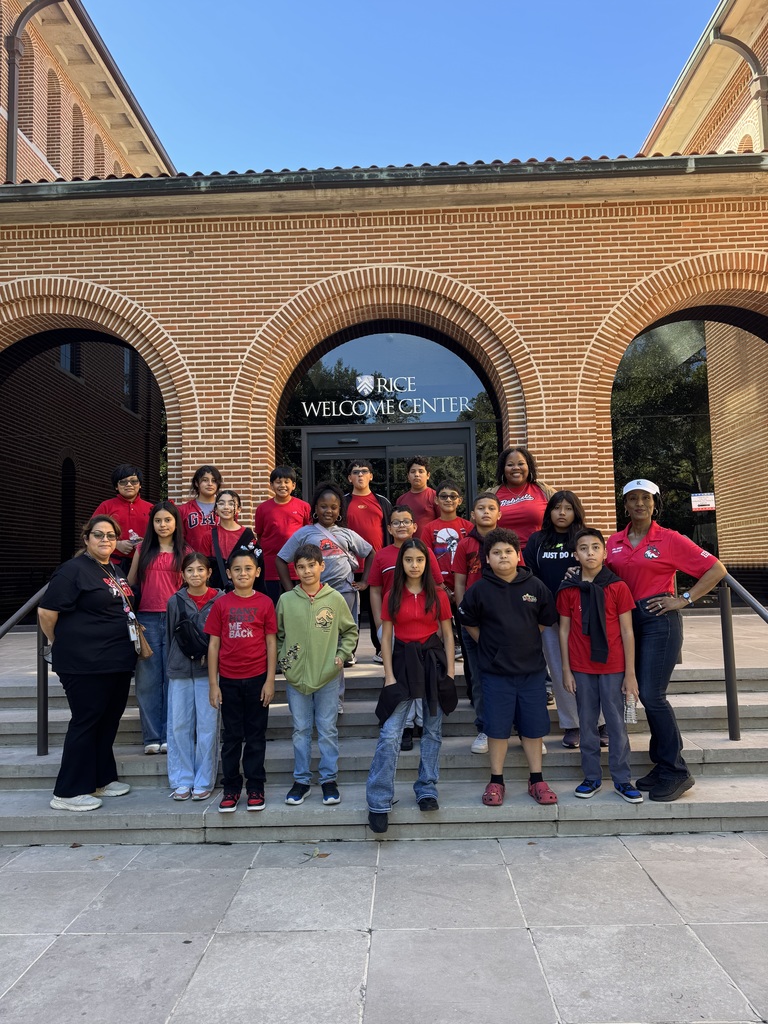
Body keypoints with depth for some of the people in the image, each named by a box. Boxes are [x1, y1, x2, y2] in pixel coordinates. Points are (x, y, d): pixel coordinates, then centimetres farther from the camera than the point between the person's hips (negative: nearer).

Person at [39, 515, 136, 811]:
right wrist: (62, 644, -3)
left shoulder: (116, 571, 14)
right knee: (85, 723, -2)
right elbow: (46, 611, -15)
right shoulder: (73, 570, -11)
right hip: (85, 664, -8)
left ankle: (101, 780, 28)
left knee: (109, 721, 15)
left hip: (118, 662, 8)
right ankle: (68, 793, 10)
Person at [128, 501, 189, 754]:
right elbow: (131, 583, 14)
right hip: (147, 619, 2)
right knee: (147, 680, 3)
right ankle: (152, 737, 10)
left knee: (172, 679, 1)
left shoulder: (184, 552, 7)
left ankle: (170, 736, 10)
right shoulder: (143, 550, 11)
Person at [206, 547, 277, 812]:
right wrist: (213, 684, -1)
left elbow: (271, 643, 0)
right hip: (229, 680, 1)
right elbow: (214, 644, 2)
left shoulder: (265, 603, -2)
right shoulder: (221, 604, 0)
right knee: (231, 736, 11)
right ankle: (231, 788, 22)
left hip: (257, 679, -1)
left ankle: (255, 788, 19)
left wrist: (270, 680, -4)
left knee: (256, 736, 9)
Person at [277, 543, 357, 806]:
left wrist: (342, 654, -3)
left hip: (328, 676, -1)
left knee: (328, 730, 7)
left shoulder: (335, 598, -2)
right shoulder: (286, 600, 0)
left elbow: (350, 631, 8)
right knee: (301, 730, 11)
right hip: (296, 676, 1)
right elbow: (277, 635, 10)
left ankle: (329, 779, 19)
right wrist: (282, 658, 0)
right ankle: (301, 780, 23)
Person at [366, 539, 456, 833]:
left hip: (433, 660, 1)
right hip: (402, 662, -1)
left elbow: (447, 635, 4)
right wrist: (389, 675, -5)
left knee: (433, 731, 9)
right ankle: (378, 802, -1)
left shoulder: (438, 596, 2)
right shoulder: (393, 597, 2)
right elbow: (385, 638, 2)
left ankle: (426, 790, 24)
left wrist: (449, 673, -1)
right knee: (390, 734, -7)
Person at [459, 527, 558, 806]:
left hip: (532, 668, 2)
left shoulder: (535, 586, -2)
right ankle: (496, 781, 20)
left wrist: (525, 641, 8)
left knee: (533, 727, 10)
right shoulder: (480, 589, -5)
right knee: (497, 727, 6)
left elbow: (546, 621, 11)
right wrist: (491, 645, 4)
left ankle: (537, 780, 23)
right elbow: (469, 622, 7)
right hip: (495, 671, -1)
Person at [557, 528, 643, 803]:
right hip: (581, 669, 2)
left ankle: (622, 779, 18)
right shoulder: (568, 590, 0)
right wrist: (566, 670, 2)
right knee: (587, 724, 10)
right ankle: (591, 777, 22)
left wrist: (630, 673, -4)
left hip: (613, 668, -1)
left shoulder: (618, 587, -4)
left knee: (616, 723, 6)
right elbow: (564, 631, 4)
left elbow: (627, 632, -2)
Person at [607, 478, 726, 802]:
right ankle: (662, 766, 20)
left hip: (659, 621, -5)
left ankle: (675, 772, 5)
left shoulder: (670, 540, -4)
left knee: (652, 695, -9)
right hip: (628, 620, 5)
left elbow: (716, 569, -3)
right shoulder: (614, 542, 9)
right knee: (646, 695, 9)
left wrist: (684, 600, -9)